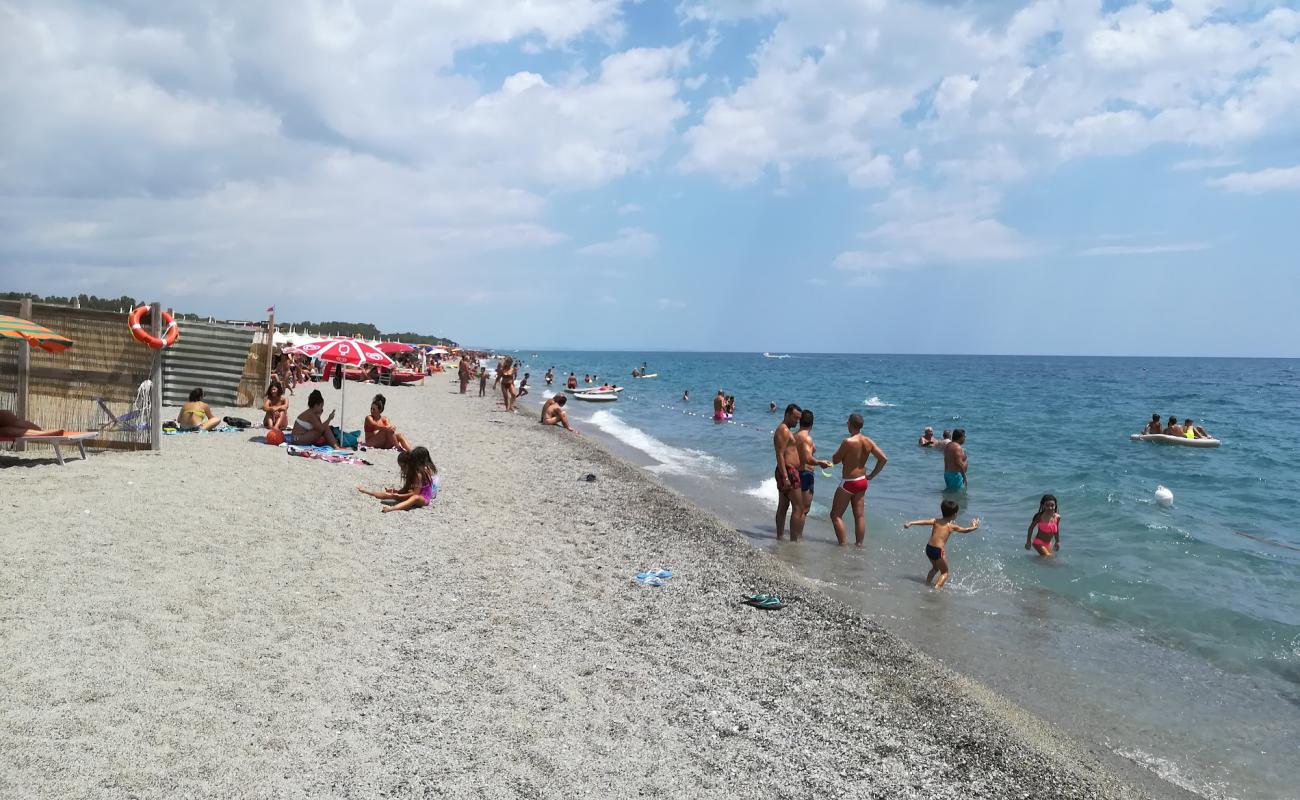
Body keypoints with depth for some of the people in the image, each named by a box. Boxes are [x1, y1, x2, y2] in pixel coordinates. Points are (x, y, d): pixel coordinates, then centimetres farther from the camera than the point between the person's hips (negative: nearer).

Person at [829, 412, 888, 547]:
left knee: (836, 515, 5)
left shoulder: (848, 442, -20)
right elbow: (884, 458, 1)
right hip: (862, 482, 7)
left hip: (848, 483, -7)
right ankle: (859, 544, 19)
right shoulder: (868, 442, -1)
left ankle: (843, 544, 2)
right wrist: (871, 475, 6)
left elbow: (835, 460, -10)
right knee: (860, 516, 13)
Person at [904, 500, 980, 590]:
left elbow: (923, 521, -5)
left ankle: (927, 583, 31)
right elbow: (965, 530, 9)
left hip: (928, 548, 6)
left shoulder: (936, 521, 6)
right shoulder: (952, 526, -3)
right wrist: (974, 527, 27)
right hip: (938, 550, -6)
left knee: (935, 567, 31)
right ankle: (937, 587, -8)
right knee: (944, 572, 11)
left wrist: (910, 523, -8)